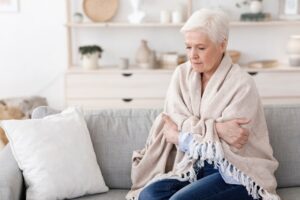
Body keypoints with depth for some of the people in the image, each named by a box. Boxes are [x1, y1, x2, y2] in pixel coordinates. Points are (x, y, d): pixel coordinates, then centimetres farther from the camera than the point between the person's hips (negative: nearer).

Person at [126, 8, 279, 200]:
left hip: (237, 174, -5)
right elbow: (175, 125, -6)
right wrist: (216, 128, -22)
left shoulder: (242, 84, -14)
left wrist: (180, 137, -6)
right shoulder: (182, 74, 3)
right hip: (195, 165, 5)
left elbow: (226, 147, -17)